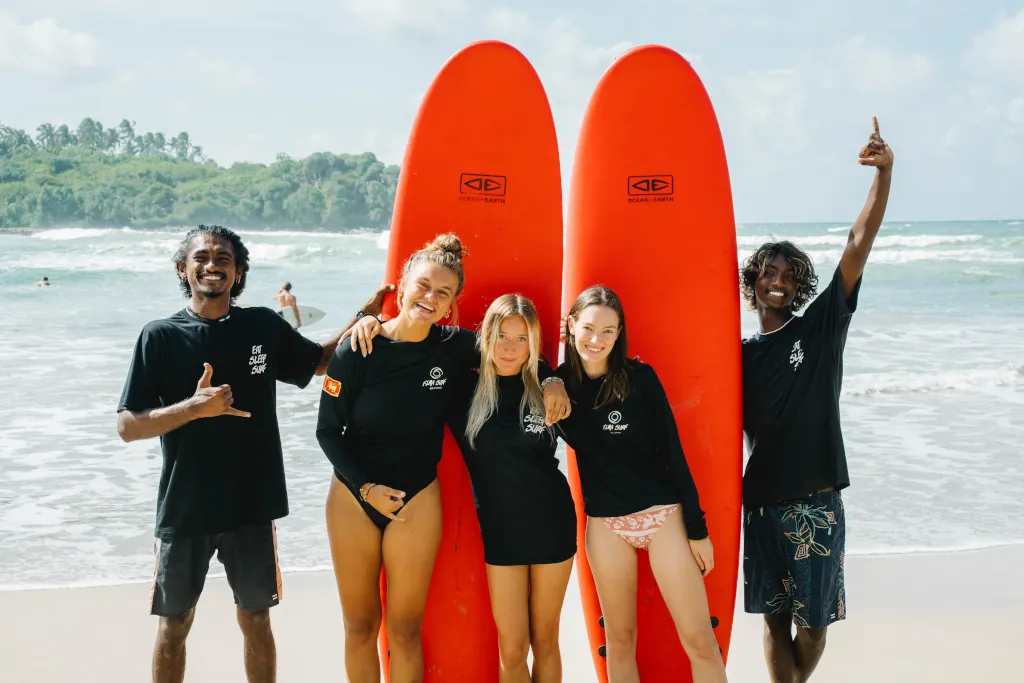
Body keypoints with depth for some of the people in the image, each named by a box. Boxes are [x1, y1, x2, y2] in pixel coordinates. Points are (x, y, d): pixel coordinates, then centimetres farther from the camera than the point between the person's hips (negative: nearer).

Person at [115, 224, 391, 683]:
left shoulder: (263, 326, 0)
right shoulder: (160, 337, -6)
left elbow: (320, 361, 15)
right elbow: (127, 426, -8)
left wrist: (364, 317, 0)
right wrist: (195, 407, -22)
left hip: (252, 507, 1)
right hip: (183, 508, -1)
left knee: (255, 620, 13)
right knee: (173, 626, 11)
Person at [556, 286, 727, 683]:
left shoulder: (640, 378, -8)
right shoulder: (560, 382, -1)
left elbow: (672, 452, -5)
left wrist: (697, 527, -5)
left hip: (663, 514, -2)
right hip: (604, 524, 2)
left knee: (700, 641, -3)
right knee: (619, 639, 10)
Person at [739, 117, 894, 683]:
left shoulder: (821, 326, 0)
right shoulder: (741, 354, 9)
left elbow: (860, 242, -9)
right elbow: (736, 427, 12)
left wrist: (883, 172, -19)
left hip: (815, 503, -2)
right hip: (762, 503, 3)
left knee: (812, 622, 5)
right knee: (774, 618, 7)